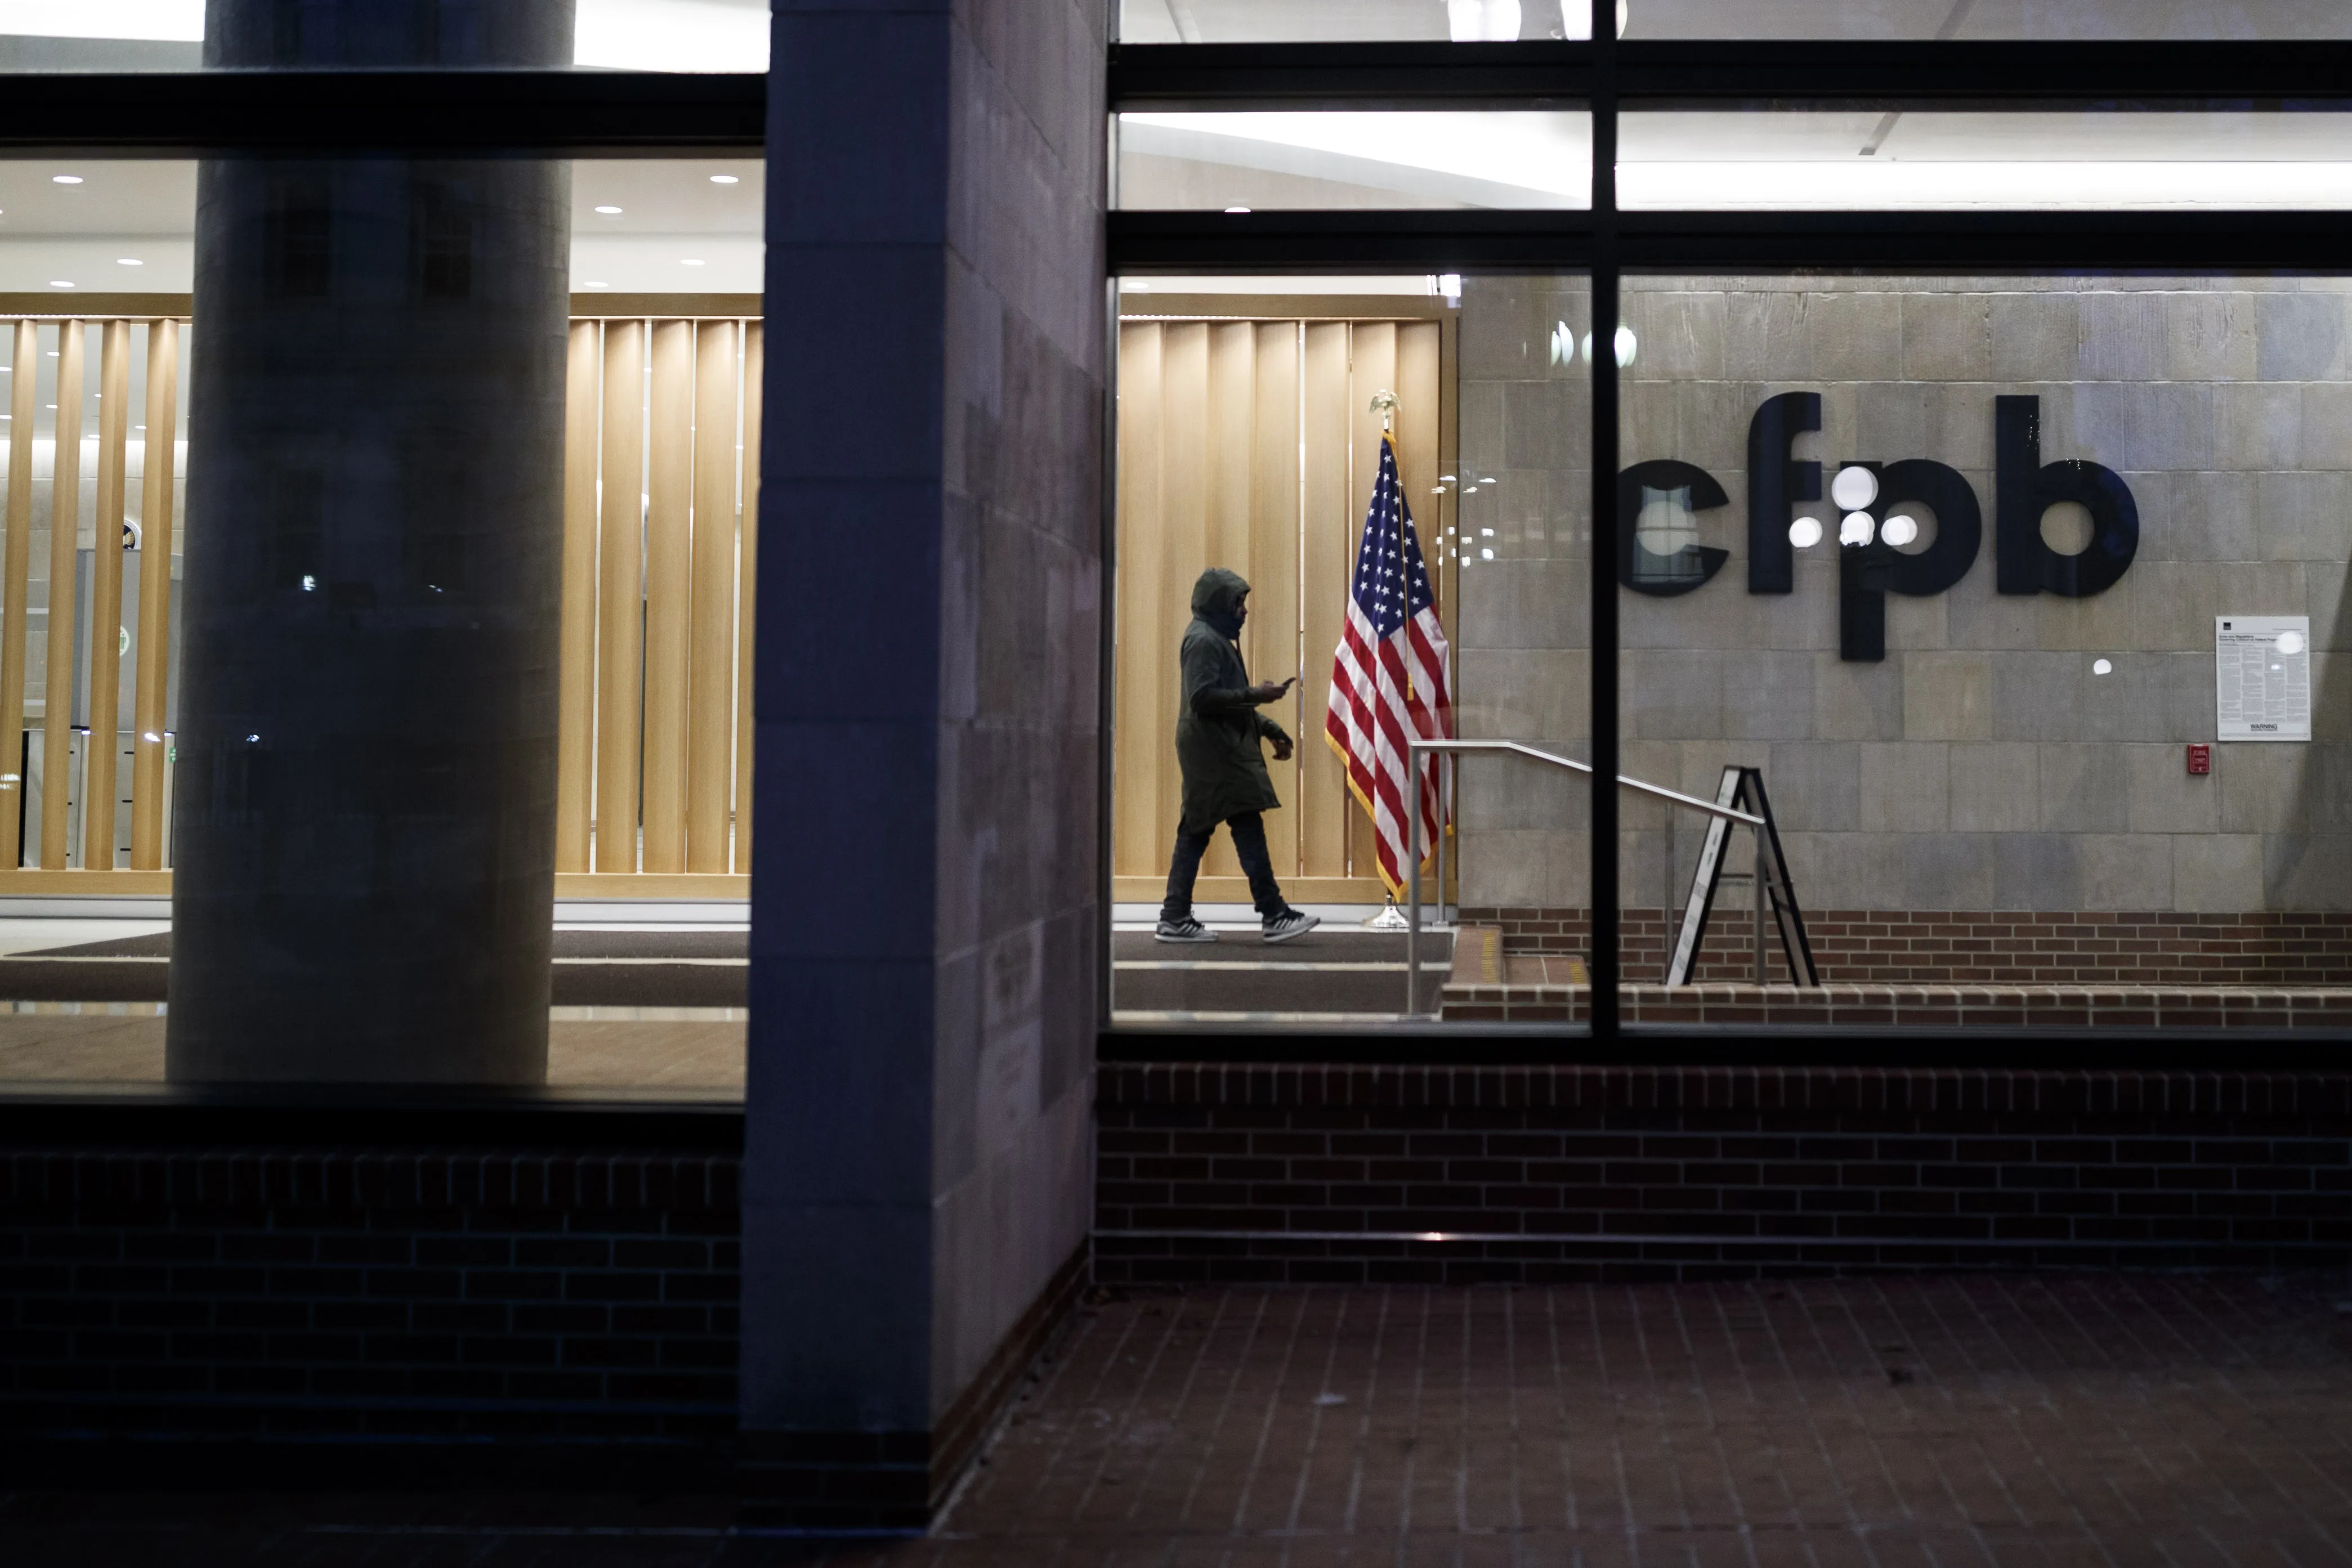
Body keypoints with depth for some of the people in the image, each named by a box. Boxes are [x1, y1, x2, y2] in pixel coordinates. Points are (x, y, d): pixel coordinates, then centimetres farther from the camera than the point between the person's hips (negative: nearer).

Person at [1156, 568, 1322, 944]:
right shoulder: (1203, 640, -12)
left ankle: (1176, 918, 9)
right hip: (1216, 751, -11)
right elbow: (1202, 697, -22)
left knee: (1195, 832, 8)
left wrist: (1270, 730, 19)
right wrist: (1255, 695, -21)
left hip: (1220, 749, 11)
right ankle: (1275, 915, -9)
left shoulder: (1218, 639, 20)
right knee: (1248, 828, -10)